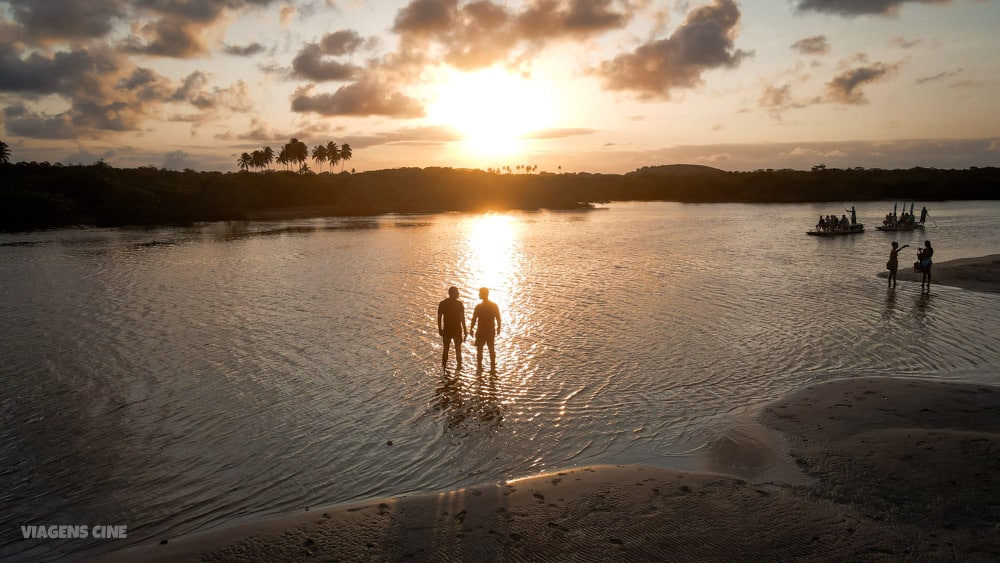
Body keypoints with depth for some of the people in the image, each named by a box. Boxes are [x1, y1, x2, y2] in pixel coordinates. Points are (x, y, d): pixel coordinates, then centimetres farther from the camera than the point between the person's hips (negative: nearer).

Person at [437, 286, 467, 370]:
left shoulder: (442, 304, -2)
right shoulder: (459, 304, -11)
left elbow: (439, 318, 0)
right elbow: (462, 318, -10)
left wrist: (440, 329, 10)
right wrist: (465, 330, -3)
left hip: (446, 330, 2)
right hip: (457, 330, -2)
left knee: (446, 348, 13)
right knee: (458, 348, 11)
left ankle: (444, 365, 16)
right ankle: (459, 365, 15)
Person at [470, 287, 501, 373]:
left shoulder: (478, 307, -16)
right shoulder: (494, 306, -6)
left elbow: (474, 320, -11)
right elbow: (498, 319, -1)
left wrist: (471, 329, 3)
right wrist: (498, 328, 13)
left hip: (481, 332, -3)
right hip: (491, 331, 3)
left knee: (479, 349, 12)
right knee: (492, 349, 14)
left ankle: (479, 367, 14)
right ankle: (493, 368, 17)